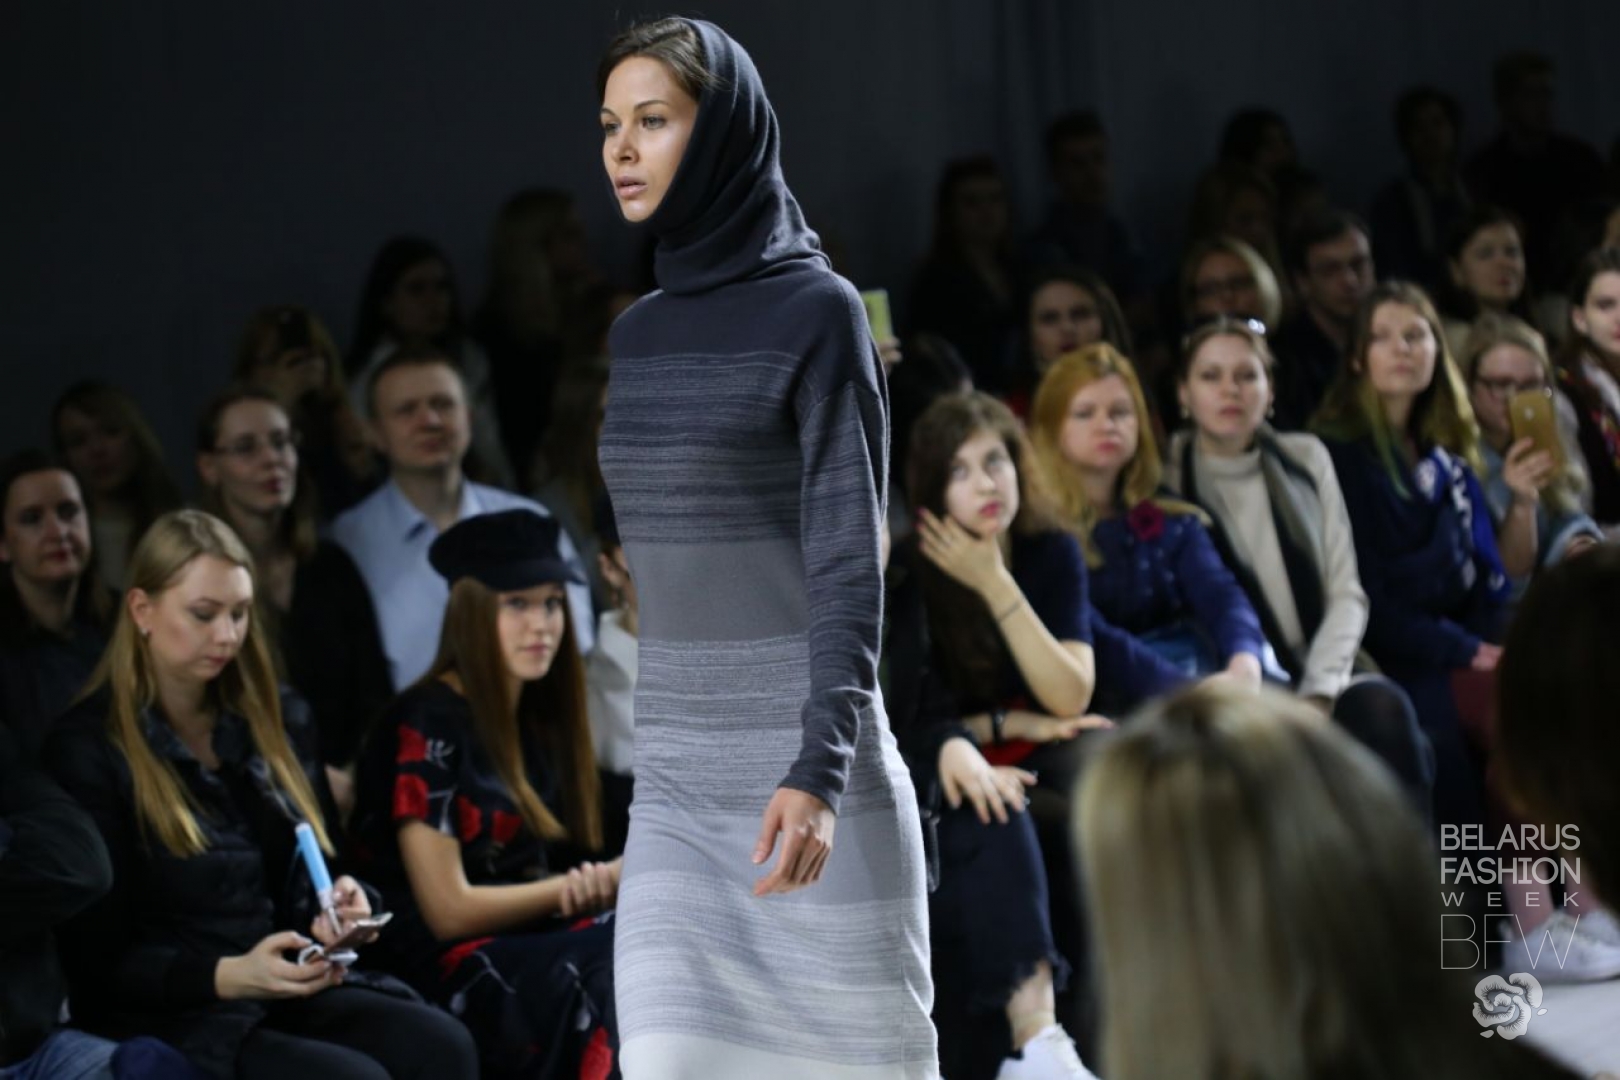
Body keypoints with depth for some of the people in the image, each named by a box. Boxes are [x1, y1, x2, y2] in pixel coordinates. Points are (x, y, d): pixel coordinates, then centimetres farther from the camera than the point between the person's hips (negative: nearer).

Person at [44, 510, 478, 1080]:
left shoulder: (276, 722, 16)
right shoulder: (89, 749, -3)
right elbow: (101, 959, -7)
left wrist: (338, 911, 1)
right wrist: (228, 977, -24)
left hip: (290, 993, 6)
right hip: (168, 1016, -6)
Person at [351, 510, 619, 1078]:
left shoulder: (541, 723, 18)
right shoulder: (427, 729, -5)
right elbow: (447, 911, -9)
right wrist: (601, 884, -5)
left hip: (541, 949, 7)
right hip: (455, 973, -7)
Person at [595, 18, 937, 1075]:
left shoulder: (819, 313, -8)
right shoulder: (638, 333, 12)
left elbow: (850, 560, -14)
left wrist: (818, 770, -26)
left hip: (806, 763, -5)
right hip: (676, 782, 6)